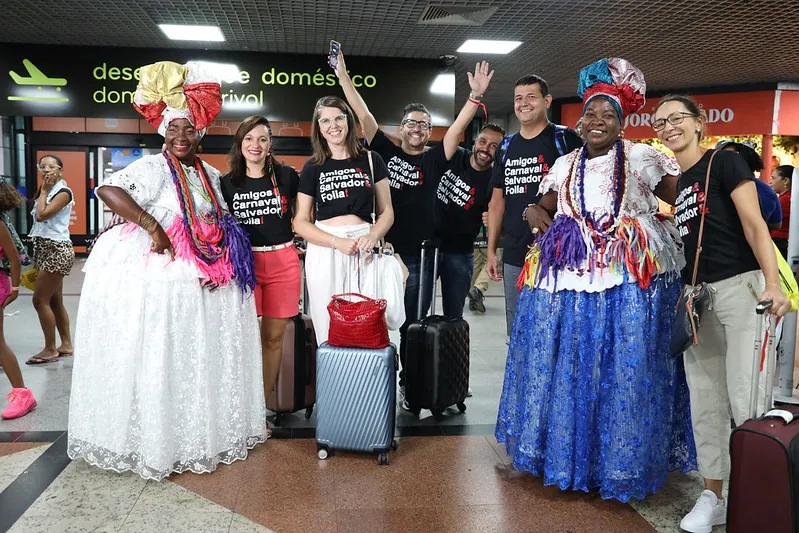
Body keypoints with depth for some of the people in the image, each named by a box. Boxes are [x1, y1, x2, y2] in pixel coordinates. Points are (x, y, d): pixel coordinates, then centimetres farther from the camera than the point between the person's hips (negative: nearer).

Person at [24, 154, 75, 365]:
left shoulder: (63, 192, -9)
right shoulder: (46, 192, 15)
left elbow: (42, 215, -18)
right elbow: (39, 220, 15)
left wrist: (43, 191, -9)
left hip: (56, 250, -9)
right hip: (45, 249, 9)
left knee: (40, 300, -8)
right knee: (54, 301, 11)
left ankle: (50, 349, 0)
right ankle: (66, 344, 18)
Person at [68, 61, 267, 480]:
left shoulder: (210, 174, 13)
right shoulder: (153, 168, -9)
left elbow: (220, 223, 19)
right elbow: (107, 190, -24)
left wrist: (224, 262, 1)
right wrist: (150, 223, -29)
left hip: (202, 281, 7)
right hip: (155, 281, -7)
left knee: (200, 358, 14)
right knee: (155, 361, -2)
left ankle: (201, 432, 29)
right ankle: (152, 439, 12)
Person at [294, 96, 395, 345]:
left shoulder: (371, 160, 6)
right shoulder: (312, 168, 5)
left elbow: (386, 211, 8)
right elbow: (300, 222, 3)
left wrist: (373, 236, -13)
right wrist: (337, 242, -13)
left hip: (364, 250, 0)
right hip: (325, 251, 0)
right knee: (329, 326, 3)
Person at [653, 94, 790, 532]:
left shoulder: (724, 162, -2)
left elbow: (754, 225, -10)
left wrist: (772, 284, -19)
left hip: (741, 287, -6)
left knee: (746, 400, -8)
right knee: (704, 401, 8)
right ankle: (713, 495, 17)